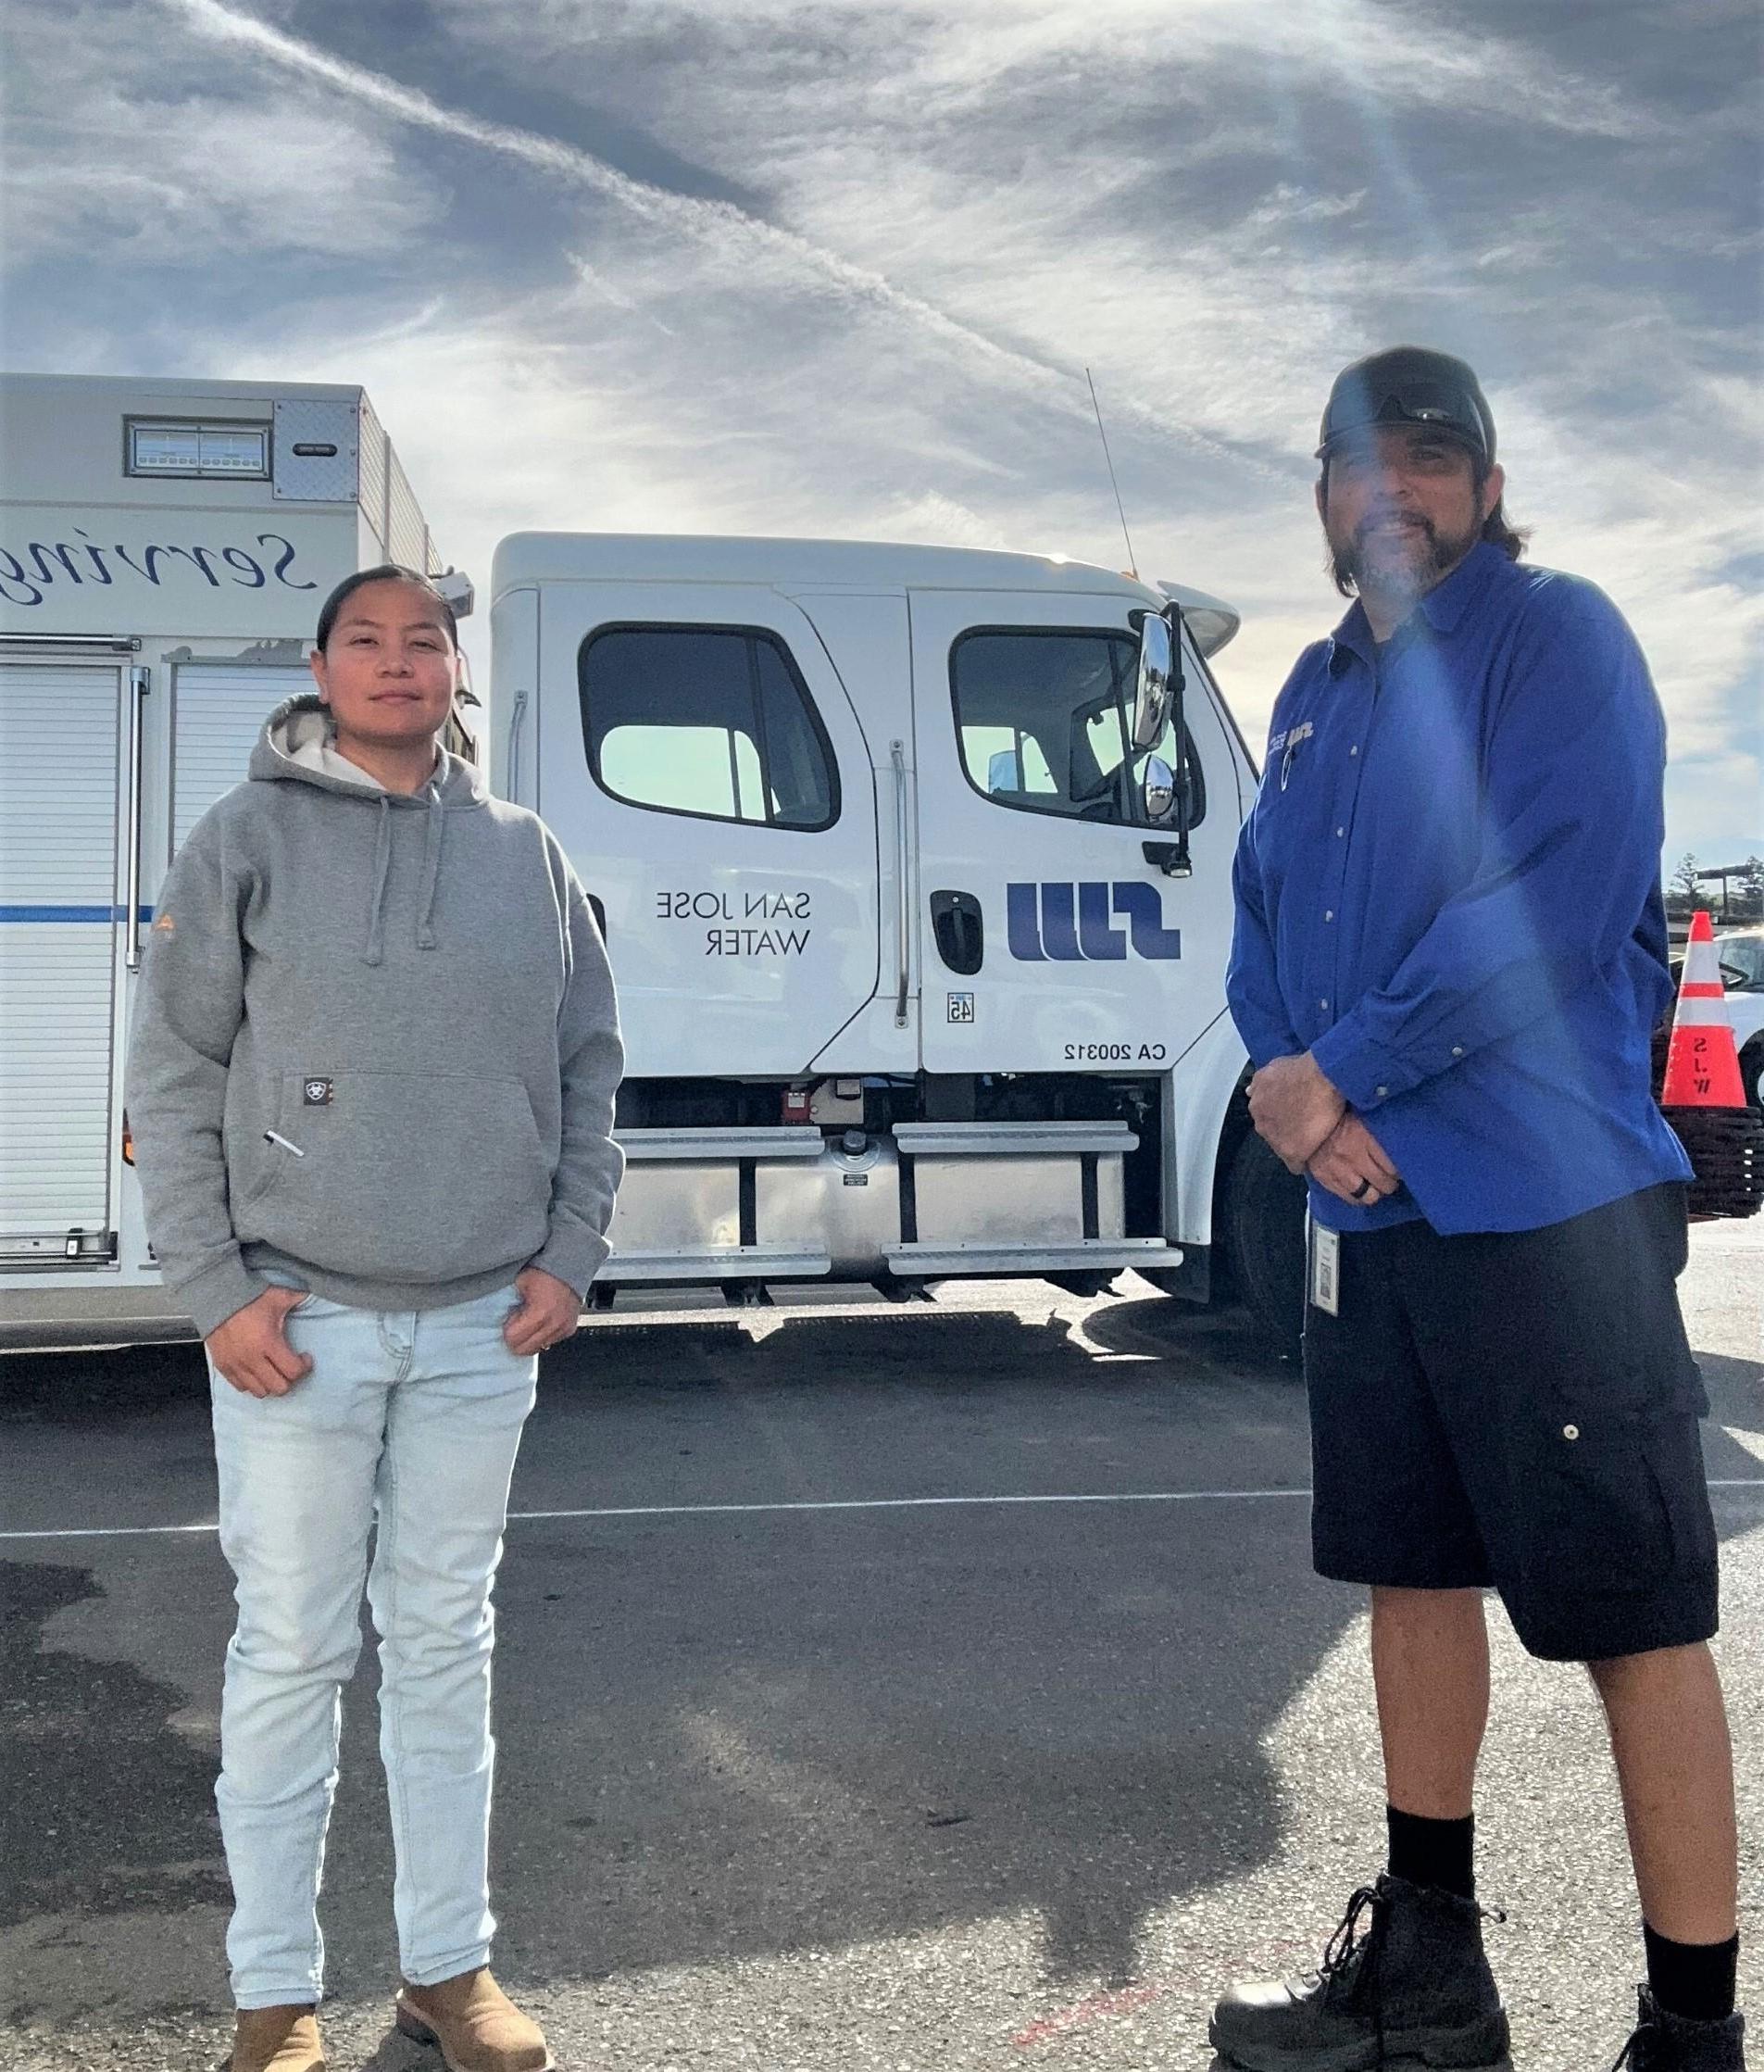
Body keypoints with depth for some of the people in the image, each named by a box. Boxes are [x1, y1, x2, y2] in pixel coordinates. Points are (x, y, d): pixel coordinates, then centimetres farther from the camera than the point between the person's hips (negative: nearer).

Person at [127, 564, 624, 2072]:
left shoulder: (525, 853, 8)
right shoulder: (249, 840, -1)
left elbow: (588, 1066, 12)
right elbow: (174, 1079, -3)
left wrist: (569, 1256, 3)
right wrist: (216, 1289, -8)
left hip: (484, 1327, 3)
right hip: (298, 1323, -3)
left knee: (450, 1640, 13)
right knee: (292, 1651, 5)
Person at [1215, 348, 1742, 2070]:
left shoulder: (1555, 638, -5)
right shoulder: (1317, 690, 16)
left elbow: (1557, 904, -18)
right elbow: (1261, 921, 14)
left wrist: (1340, 1072, -14)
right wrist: (1284, 1078, -6)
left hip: (1548, 1207, -7)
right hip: (1368, 1211, 8)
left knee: (1634, 1611, -2)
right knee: (1412, 1569, 15)